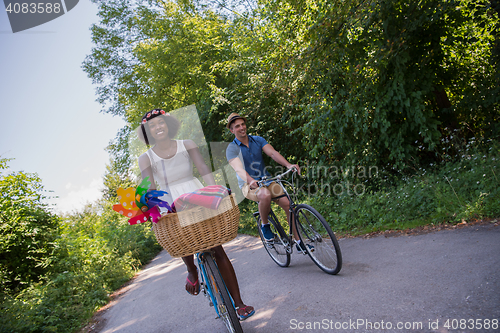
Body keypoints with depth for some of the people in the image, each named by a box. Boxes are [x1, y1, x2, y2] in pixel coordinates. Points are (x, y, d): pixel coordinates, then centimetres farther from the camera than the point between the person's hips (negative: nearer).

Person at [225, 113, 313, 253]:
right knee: (265, 195, -37)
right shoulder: (232, 149, -7)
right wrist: (250, 180, -45)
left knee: (289, 204, -13)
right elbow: (239, 169, -24)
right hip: (249, 185, -4)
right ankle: (265, 225, -9)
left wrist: (288, 164, -28)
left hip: (267, 180, 4)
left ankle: (299, 242, -1)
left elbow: (273, 153, -10)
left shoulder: (258, 140, 5)